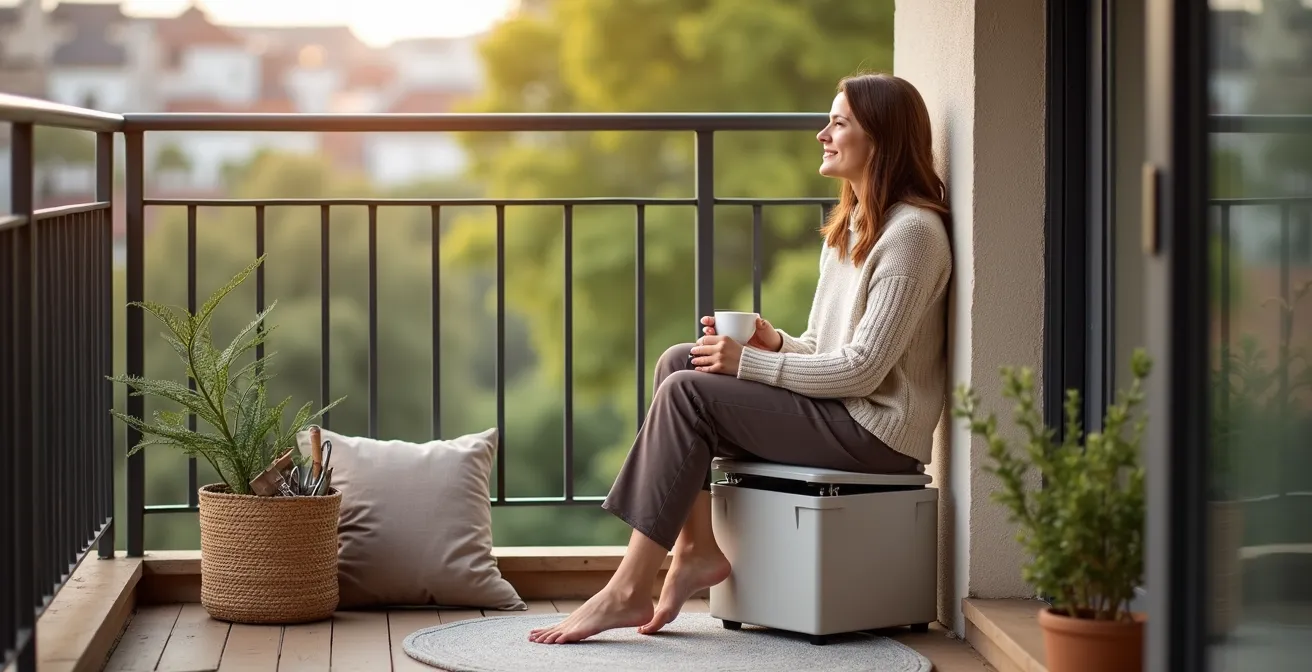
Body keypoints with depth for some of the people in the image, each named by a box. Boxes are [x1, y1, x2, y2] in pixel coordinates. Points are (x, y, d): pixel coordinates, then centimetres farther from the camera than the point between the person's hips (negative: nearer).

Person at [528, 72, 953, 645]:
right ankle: (697, 549, -10)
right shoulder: (848, 226, 17)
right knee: (679, 361, -3)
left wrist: (749, 363, -16)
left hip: (874, 430, -10)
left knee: (687, 393, -18)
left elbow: (861, 369, -19)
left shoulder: (912, 231, -14)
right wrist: (773, 343, -4)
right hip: (836, 409, 10)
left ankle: (627, 592, -17)